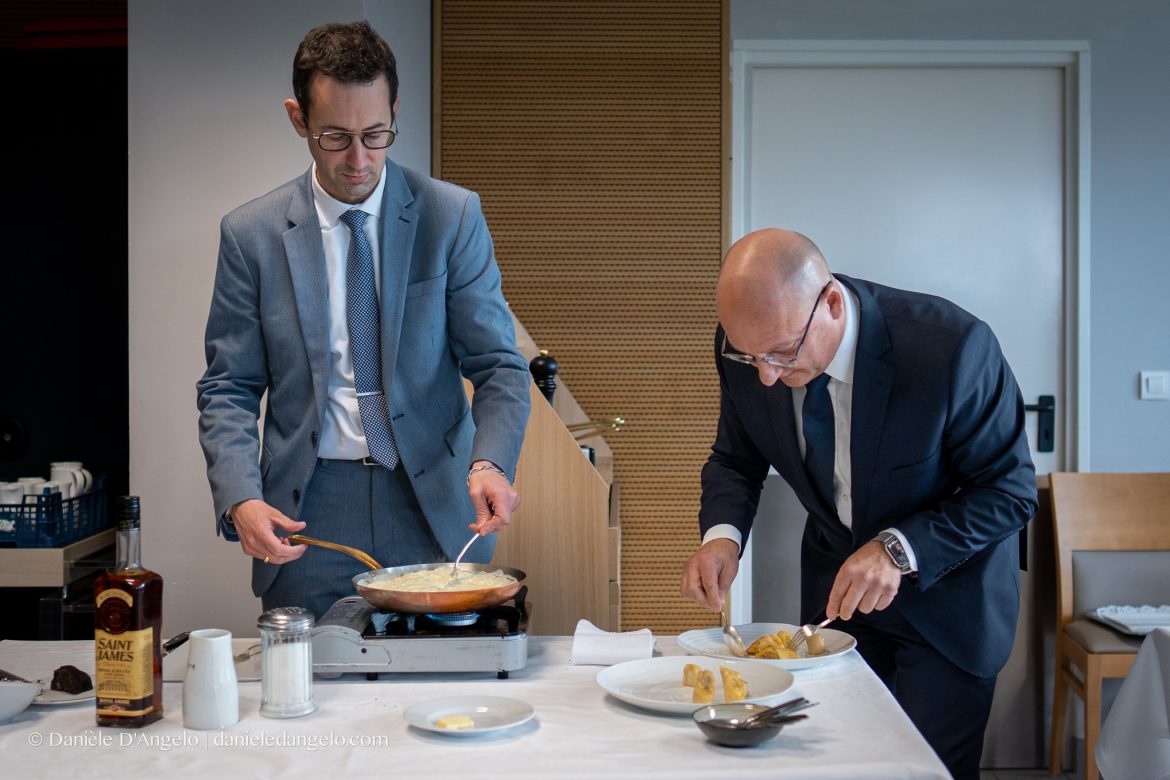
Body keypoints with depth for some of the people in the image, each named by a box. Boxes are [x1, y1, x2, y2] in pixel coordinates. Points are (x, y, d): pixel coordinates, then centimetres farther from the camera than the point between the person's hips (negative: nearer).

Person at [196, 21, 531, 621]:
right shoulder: (251, 234, 0)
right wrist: (240, 498, -14)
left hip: (434, 507, 0)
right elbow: (228, 389, 3)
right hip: (306, 517, 0)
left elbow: (498, 364, -1)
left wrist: (490, 463, -20)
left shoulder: (452, 216, -1)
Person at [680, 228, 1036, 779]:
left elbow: (1010, 492, -20)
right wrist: (722, 535, -21)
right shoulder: (747, 344, -18)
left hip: (943, 586, -3)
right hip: (836, 580, 4)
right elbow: (735, 459, 0)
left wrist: (900, 549, -32)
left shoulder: (952, 346, -32)